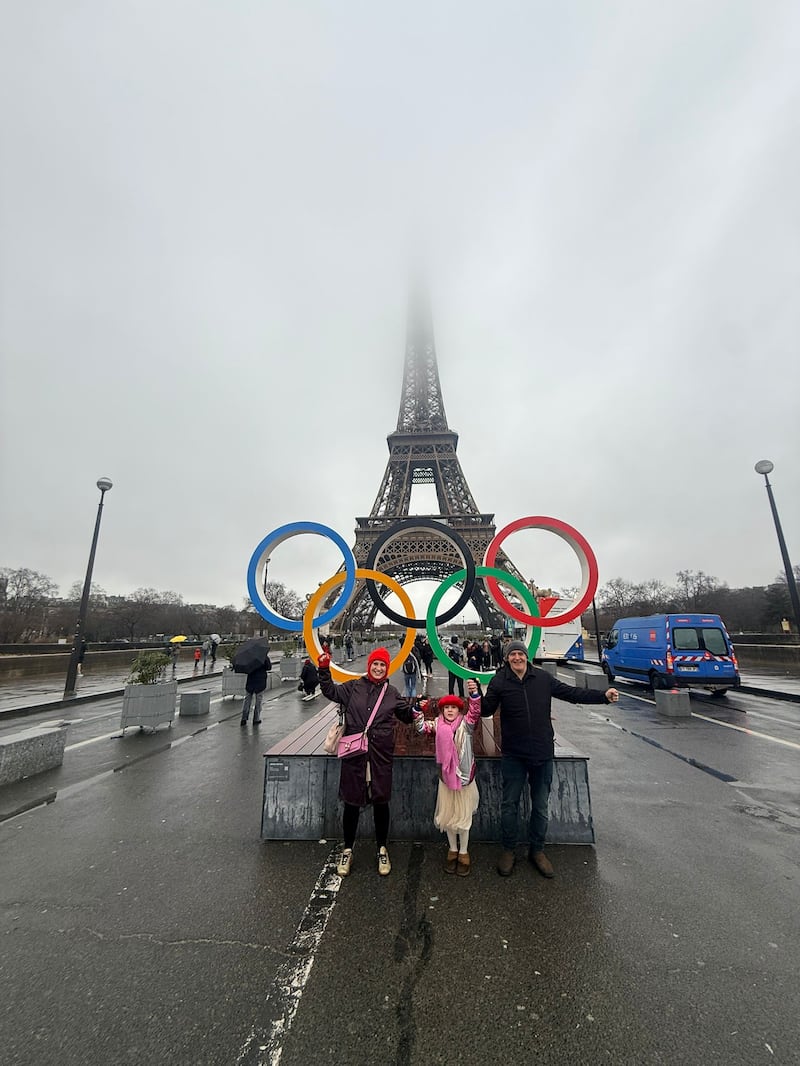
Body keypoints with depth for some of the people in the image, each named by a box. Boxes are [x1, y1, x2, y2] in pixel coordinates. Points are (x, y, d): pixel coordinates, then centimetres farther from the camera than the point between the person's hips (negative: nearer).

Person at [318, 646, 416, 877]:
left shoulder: (392, 693, 4)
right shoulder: (354, 687, 0)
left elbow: (408, 716, 10)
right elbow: (331, 691, -5)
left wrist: (417, 707, -10)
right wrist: (324, 670, -18)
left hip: (381, 756, 1)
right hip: (354, 754, -1)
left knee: (380, 802, 12)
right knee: (352, 802, 10)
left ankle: (382, 850, 34)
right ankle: (347, 851, 33)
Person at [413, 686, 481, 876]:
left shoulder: (465, 724, -13)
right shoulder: (438, 724, -5)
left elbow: (475, 711, -30)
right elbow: (421, 727, -9)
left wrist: (474, 693, -49)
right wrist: (419, 710, -28)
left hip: (464, 776, -2)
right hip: (446, 776, 2)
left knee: (463, 816, 11)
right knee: (448, 815, 16)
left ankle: (463, 852, 31)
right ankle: (452, 849, 36)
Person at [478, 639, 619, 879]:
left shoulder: (543, 678, -4)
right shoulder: (499, 682, -10)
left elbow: (571, 693, 1)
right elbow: (487, 710, -9)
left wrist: (603, 695, -7)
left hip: (543, 753, 2)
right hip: (513, 755, -2)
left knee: (540, 806, 17)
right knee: (510, 805, 11)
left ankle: (537, 850, 38)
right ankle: (508, 850, 31)